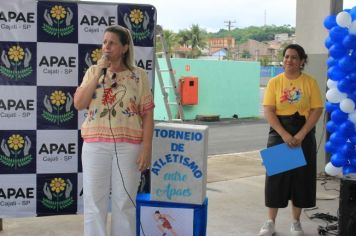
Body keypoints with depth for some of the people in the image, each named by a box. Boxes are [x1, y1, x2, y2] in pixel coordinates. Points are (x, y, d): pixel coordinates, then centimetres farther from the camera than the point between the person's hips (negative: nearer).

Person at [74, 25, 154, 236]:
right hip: (95, 145, 2)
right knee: (94, 201, 6)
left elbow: (147, 115, -1)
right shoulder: (93, 71, 8)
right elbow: (79, 104, -4)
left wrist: (147, 149, -8)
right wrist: (99, 73, -7)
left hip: (128, 146, -2)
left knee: (125, 202, 7)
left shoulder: (139, 75, 1)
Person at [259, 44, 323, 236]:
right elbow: (268, 111, -6)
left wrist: (300, 135, -15)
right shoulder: (274, 82, 0)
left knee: (301, 176, 6)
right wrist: (284, 134, -18)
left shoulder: (310, 82, -2)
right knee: (276, 176, 4)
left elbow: (317, 110, -5)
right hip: (279, 134, 0)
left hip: (304, 135, 0)